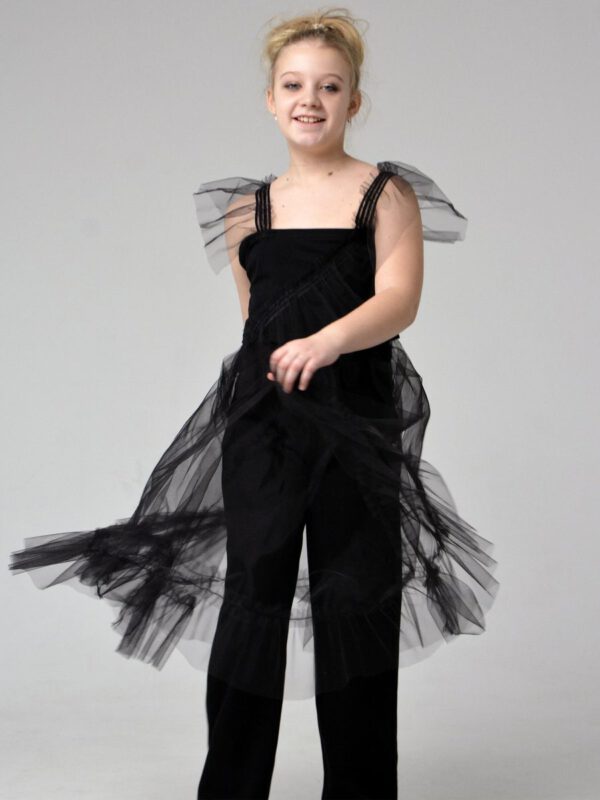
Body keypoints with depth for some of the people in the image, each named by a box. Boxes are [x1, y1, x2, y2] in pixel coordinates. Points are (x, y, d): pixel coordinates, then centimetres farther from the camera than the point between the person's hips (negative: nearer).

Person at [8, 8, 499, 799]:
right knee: (252, 592, 0)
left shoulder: (386, 193, 1)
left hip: (357, 415, -2)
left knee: (354, 600, 4)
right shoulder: (250, 208, 11)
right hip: (262, 420, 2)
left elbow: (399, 299, -13)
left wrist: (326, 343, -29)